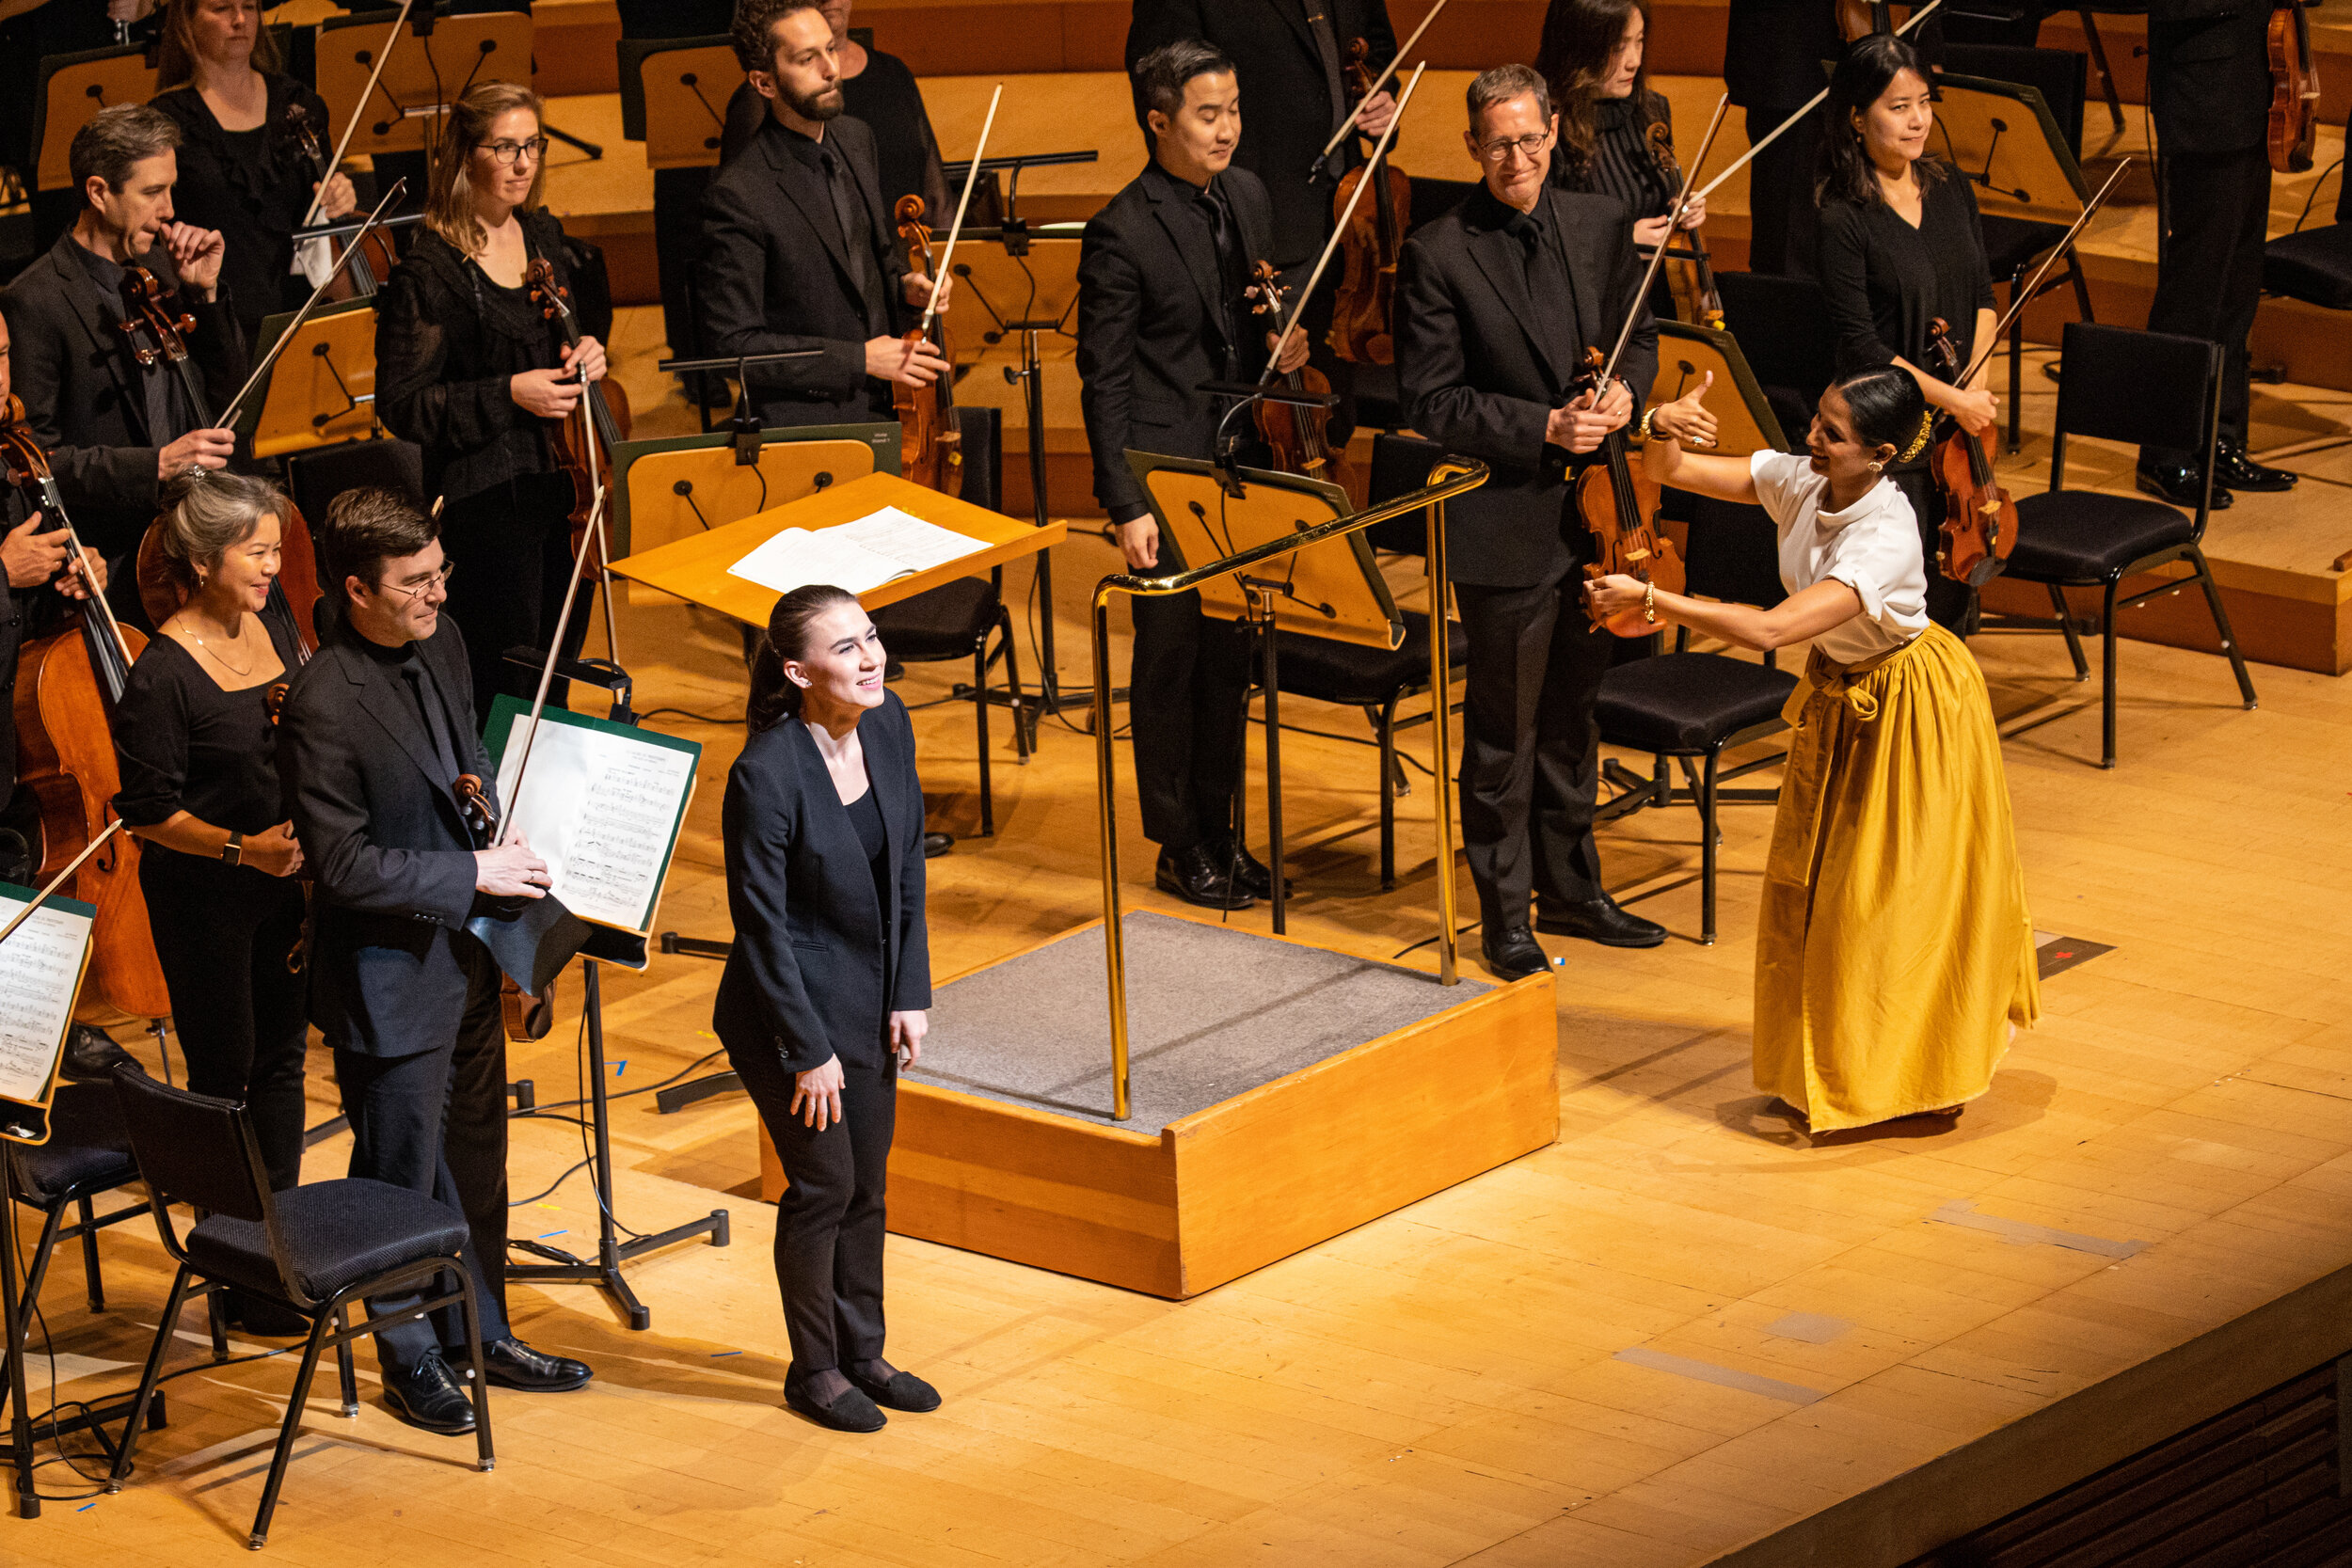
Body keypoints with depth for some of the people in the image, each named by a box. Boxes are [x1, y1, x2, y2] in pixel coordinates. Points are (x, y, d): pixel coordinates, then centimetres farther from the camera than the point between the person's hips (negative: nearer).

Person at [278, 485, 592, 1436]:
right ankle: (411, 1357, 25)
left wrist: (484, 791, 0)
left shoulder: (440, 643, 1)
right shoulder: (324, 707, -25)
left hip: (467, 958, 8)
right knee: (403, 1176, 8)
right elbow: (341, 865, -23)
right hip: (390, 977, -8)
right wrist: (472, 875, -21)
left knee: (475, 1160, 20)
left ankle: (481, 1333, 35)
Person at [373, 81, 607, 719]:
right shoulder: (428, 271, -15)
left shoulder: (543, 235, 7)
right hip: (485, 498, -7)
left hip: (560, 484, 7)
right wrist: (508, 396, -21)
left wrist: (584, 355, 1)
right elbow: (401, 405, -14)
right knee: (505, 691, -1)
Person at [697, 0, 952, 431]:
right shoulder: (738, 196, -17)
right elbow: (733, 344, -15)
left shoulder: (855, 138, 8)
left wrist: (903, 286, 3)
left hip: (885, 406, 8)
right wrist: (858, 360, -15)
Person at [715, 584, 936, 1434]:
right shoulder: (766, 774, -26)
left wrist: (911, 995, 2)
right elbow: (761, 923, -20)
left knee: (866, 1184, 17)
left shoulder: (889, 723, -6)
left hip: (871, 1003, 7)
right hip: (794, 1009, -6)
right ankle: (814, 1371, 24)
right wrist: (808, 1050, -16)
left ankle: (862, 1353, 33)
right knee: (823, 1186, 5)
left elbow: (907, 866, 5)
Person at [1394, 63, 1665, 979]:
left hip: (1593, 512, 5)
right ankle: (1504, 913, 15)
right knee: (1503, 731, 4)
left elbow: (1638, 335, 15)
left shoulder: (1601, 227, 3)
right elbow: (1431, 405, -13)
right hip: (1505, 525, -5)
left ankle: (1570, 890, 31)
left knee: (1572, 714, 18)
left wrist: (1624, 389, -7)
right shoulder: (1438, 257, -12)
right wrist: (1544, 427, -20)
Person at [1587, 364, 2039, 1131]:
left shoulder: (1887, 540, -36)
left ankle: (1915, 1075, 21)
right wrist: (1664, 429, -33)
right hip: (1838, 697, 7)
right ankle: (1828, 1066, 31)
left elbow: (1768, 629, -44)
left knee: (1901, 897, 4)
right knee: (1814, 887, 15)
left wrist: (1652, 599, -43)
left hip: (1910, 714, -7)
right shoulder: (1797, 480, -15)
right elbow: (1669, 471, -8)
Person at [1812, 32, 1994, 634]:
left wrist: (1979, 385, -3)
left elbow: (1981, 293, 12)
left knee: (1955, 595, 14)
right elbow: (1860, 345, -17)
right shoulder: (1842, 218, -15)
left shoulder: (1951, 189, 4)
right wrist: (1952, 399, -17)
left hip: (1961, 424, 6)